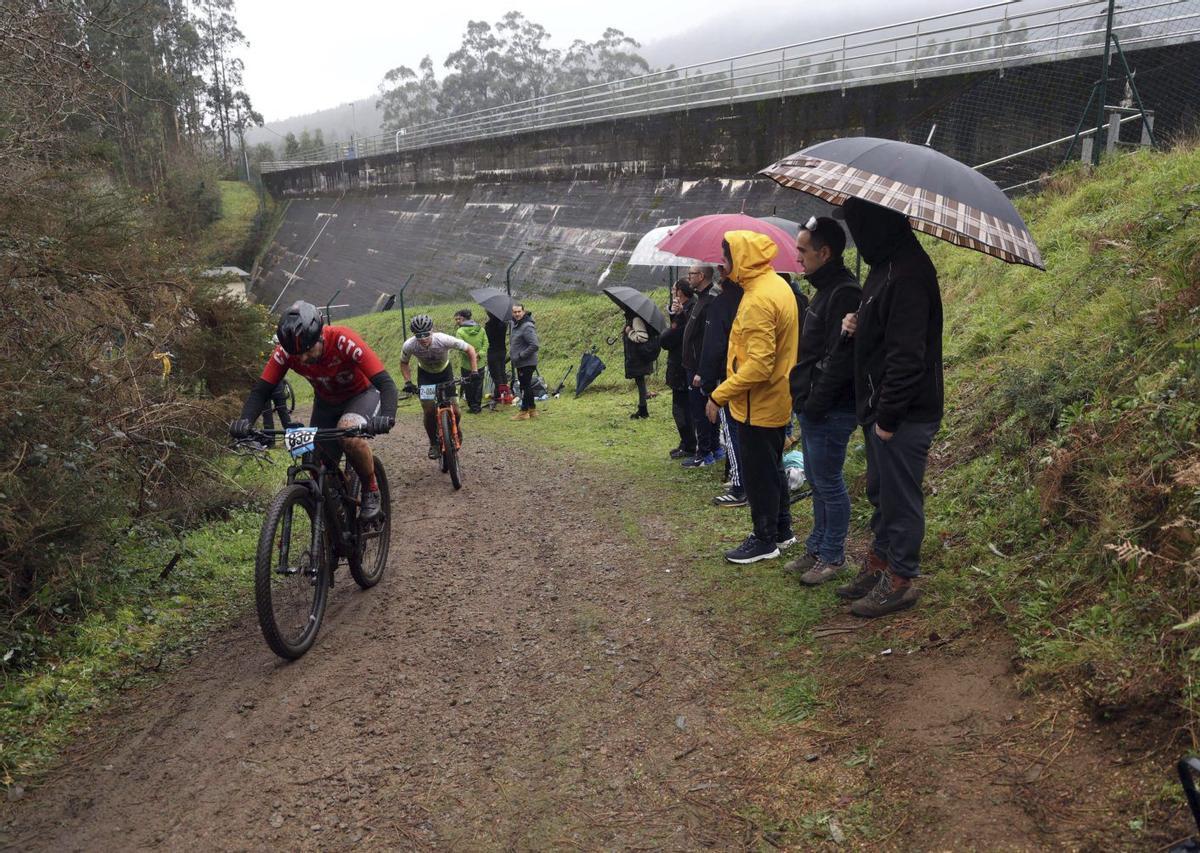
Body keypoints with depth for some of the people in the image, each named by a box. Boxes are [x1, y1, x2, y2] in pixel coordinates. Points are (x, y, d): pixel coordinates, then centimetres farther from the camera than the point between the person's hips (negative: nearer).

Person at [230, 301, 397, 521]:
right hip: (326, 402, 4)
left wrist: (386, 417, -58)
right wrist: (244, 421, -39)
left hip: (362, 394, -4)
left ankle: (372, 491, -12)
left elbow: (386, 384, -40)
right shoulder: (285, 351, -25)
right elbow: (261, 390, -19)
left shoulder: (343, 341, -36)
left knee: (349, 433, -35)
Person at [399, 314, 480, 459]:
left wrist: (474, 371, -30)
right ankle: (433, 444, 8)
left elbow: (470, 349, -21)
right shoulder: (409, 346, -29)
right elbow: (404, 363, -7)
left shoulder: (444, 340, -34)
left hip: (445, 372, -1)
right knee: (429, 411, -15)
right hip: (425, 375, 1)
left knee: (454, 410, -11)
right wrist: (407, 381, -21)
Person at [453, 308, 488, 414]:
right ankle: (478, 406, 20)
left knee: (468, 387, 10)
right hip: (480, 364, 4)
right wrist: (479, 355, -12)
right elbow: (486, 344, -4)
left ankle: (472, 406, 14)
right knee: (478, 386, 15)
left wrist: (470, 355, -16)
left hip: (466, 364, -4)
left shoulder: (460, 331, -14)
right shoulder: (481, 329, 2)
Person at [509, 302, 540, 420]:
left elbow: (534, 346, -24)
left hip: (527, 363, -10)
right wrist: (513, 354, 14)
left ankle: (524, 411, 1)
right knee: (526, 386, 16)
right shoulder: (516, 325, 13)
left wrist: (521, 356, -19)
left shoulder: (527, 327, -18)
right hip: (520, 363, 10)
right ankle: (532, 409, 25)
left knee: (525, 386, -5)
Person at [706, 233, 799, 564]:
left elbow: (759, 364, -29)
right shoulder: (778, 285, 8)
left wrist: (719, 396, -24)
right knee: (772, 467, 21)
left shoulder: (758, 300, -24)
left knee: (758, 473, 4)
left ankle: (765, 541, 16)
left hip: (759, 404, -10)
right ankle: (782, 530, 33)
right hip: (777, 399, 10)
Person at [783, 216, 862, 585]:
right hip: (813, 408, 10)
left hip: (831, 412, -10)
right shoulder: (826, 288, 14)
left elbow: (840, 358, -24)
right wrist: (802, 396, 14)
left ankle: (833, 556, 14)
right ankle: (817, 547, 30)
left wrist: (815, 403, -20)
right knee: (817, 481, 18)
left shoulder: (845, 294, -19)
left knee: (828, 484, 1)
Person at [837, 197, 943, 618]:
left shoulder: (908, 274, -22)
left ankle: (900, 580, 16)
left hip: (904, 414, -10)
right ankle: (879, 563, 35)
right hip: (881, 409, 10)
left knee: (900, 498, 3)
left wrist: (887, 415, -22)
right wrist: (860, 324, 3)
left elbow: (907, 354, -25)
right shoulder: (888, 264, 12)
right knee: (881, 492, 21)